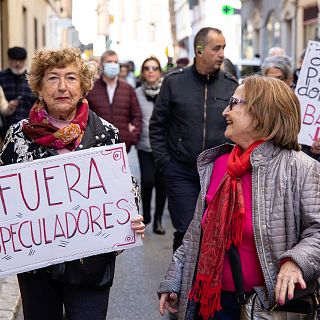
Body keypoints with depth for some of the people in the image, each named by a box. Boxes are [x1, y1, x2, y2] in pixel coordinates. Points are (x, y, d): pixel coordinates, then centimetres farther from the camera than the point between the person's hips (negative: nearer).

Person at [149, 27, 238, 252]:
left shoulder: (231, 85, 3)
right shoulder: (175, 82, -1)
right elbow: (157, 125, 4)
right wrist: (163, 161, -3)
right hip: (182, 172, -2)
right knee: (186, 231, -2)